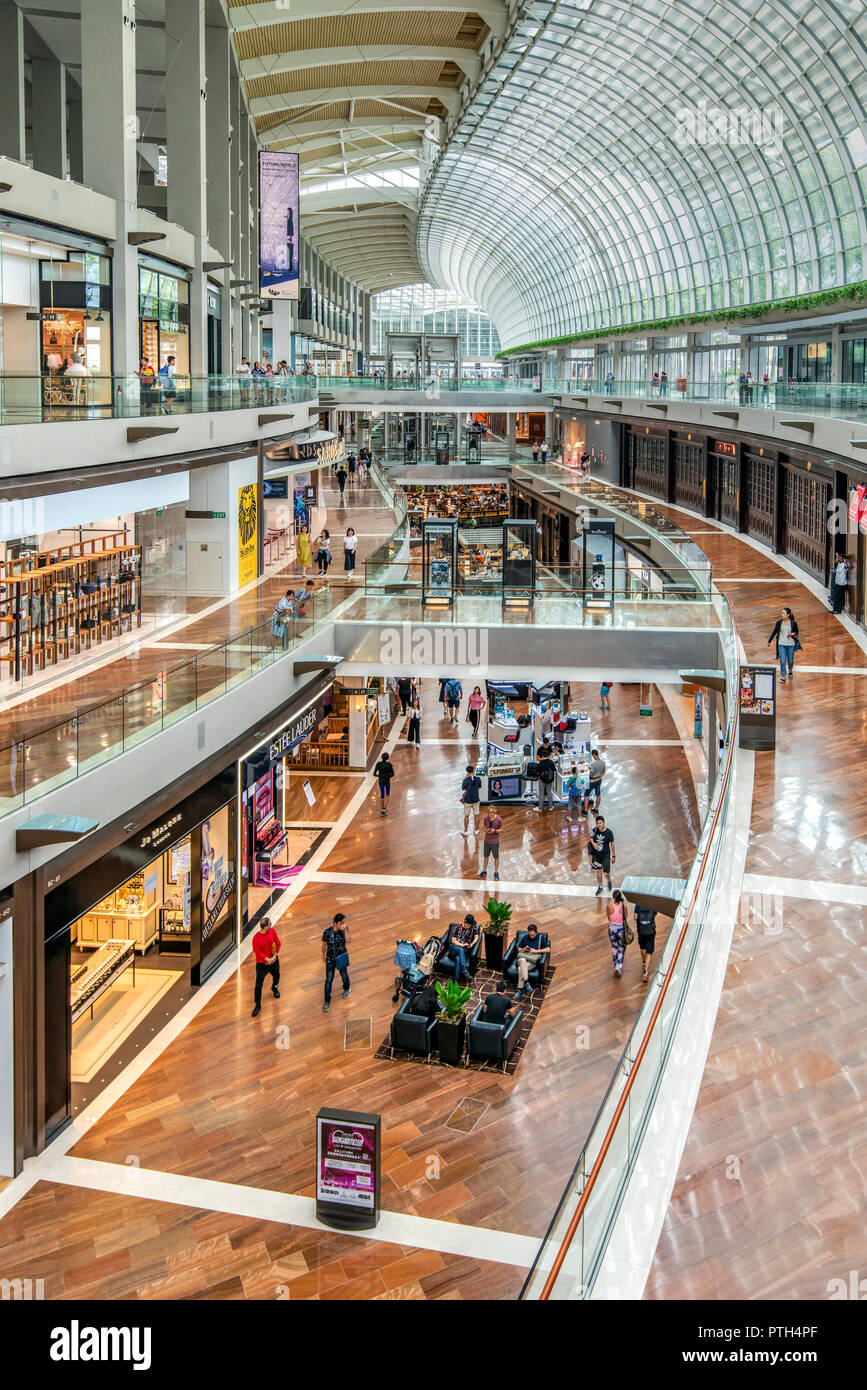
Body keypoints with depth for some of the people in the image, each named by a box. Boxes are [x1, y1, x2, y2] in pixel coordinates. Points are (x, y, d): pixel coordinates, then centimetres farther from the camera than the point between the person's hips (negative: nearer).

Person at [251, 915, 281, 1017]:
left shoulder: (272, 931, -11)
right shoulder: (256, 938, -25)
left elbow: (278, 943, -2)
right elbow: (258, 952, -21)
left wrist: (274, 955, -11)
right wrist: (267, 959, -30)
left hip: (273, 961, 5)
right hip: (262, 964, -5)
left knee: (276, 976, 27)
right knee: (258, 985, -5)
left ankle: (274, 988, 62)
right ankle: (257, 1005, 10)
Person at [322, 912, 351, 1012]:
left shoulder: (343, 930, -17)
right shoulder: (327, 932, -19)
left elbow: (348, 941, -33)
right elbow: (324, 944, -2)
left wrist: (345, 930, -42)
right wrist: (324, 955, 10)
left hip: (342, 957, 1)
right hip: (330, 959, -1)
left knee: (344, 975, 21)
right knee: (328, 980, 1)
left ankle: (347, 988, 54)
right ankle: (327, 1001, 15)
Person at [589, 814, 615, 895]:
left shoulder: (609, 832, -17)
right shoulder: (595, 830, -10)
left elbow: (612, 844, -7)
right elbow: (591, 838, 9)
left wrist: (613, 856, -2)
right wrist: (593, 843, -13)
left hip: (605, 855, -3)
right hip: (596, 854, 3)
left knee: (606, 873, -2)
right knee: (598, 871, 14)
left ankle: (609, 881, 32)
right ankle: (600, 887, 33)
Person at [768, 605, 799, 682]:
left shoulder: (793, 623, -7)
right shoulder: (779, 622, -3)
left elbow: (796, 632, 7)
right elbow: (774, 632, 8)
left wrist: (793, 634, -15)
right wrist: (769, 641, 14)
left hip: (790, 644, -1)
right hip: (781, 644, 1)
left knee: (790, 661, 11)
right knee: (782, 661, -4)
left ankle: (790, 671, 42)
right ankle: (783, 677, 3)